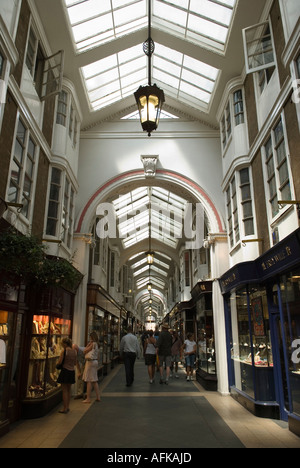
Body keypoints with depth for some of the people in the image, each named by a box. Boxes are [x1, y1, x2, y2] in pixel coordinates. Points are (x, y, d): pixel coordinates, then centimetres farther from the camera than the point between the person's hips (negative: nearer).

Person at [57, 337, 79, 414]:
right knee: (69, 390, 17)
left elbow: (59, 362, -13)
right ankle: (68, 407, 24)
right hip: (72, 371, 6)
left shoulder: (64, 351, -13)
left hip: (65, 371, -6)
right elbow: (75, 363, 9)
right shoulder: (74, 351, 4)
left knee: (65, 391, 3)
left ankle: (65, 409, 8)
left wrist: (57, 364, 8)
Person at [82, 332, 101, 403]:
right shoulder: (96, 344, 12)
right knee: (94, 380, 13)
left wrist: (88, 344, -3)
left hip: (90, 362, -9)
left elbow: (84, 351, -7)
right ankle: (98, 397, 16)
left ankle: (88, 398, 0)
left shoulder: (92, 344, -13)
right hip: (95, 361, 9)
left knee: (89, 381, -4)